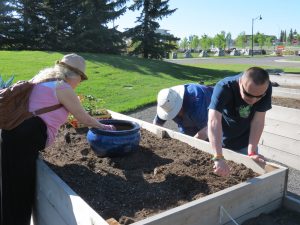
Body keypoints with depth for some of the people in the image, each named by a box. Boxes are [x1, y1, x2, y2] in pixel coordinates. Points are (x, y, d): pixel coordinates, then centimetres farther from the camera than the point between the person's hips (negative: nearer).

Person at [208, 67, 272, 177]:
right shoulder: (224, 87, -35)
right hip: (221, 142, -2)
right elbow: (214, 121, -47)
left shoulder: (266, 88, -23)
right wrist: (218, 158, -56)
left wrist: (252, 151, -28)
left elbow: (258, 120, -21)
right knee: (219, 172, 14)